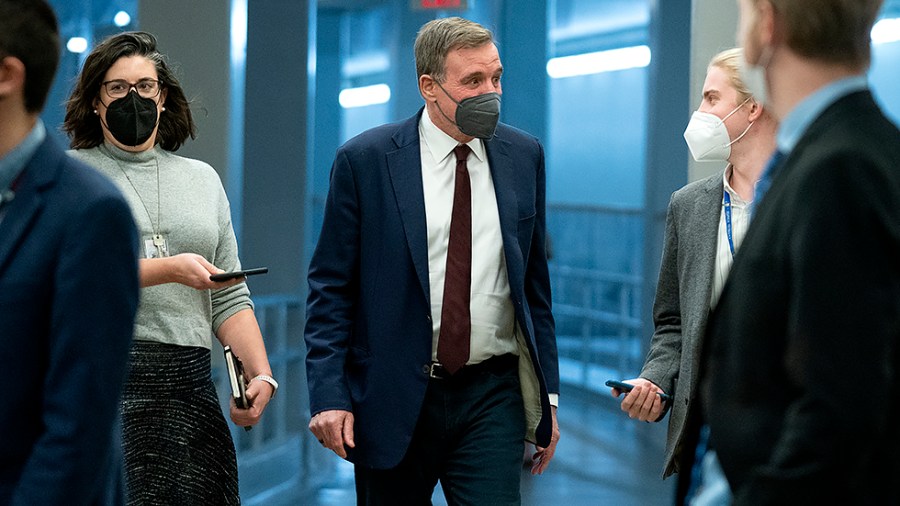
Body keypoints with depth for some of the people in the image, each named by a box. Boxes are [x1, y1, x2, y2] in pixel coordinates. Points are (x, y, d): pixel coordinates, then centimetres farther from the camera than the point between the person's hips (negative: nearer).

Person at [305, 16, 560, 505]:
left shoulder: (522, 155, 6)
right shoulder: (365, 160, -4)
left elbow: (534, 280, 12)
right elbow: (330, 287, -3)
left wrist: (546, 392, 9)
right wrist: (328, 395, -11)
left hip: (491, 396, 2)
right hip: (394, 400, -2)